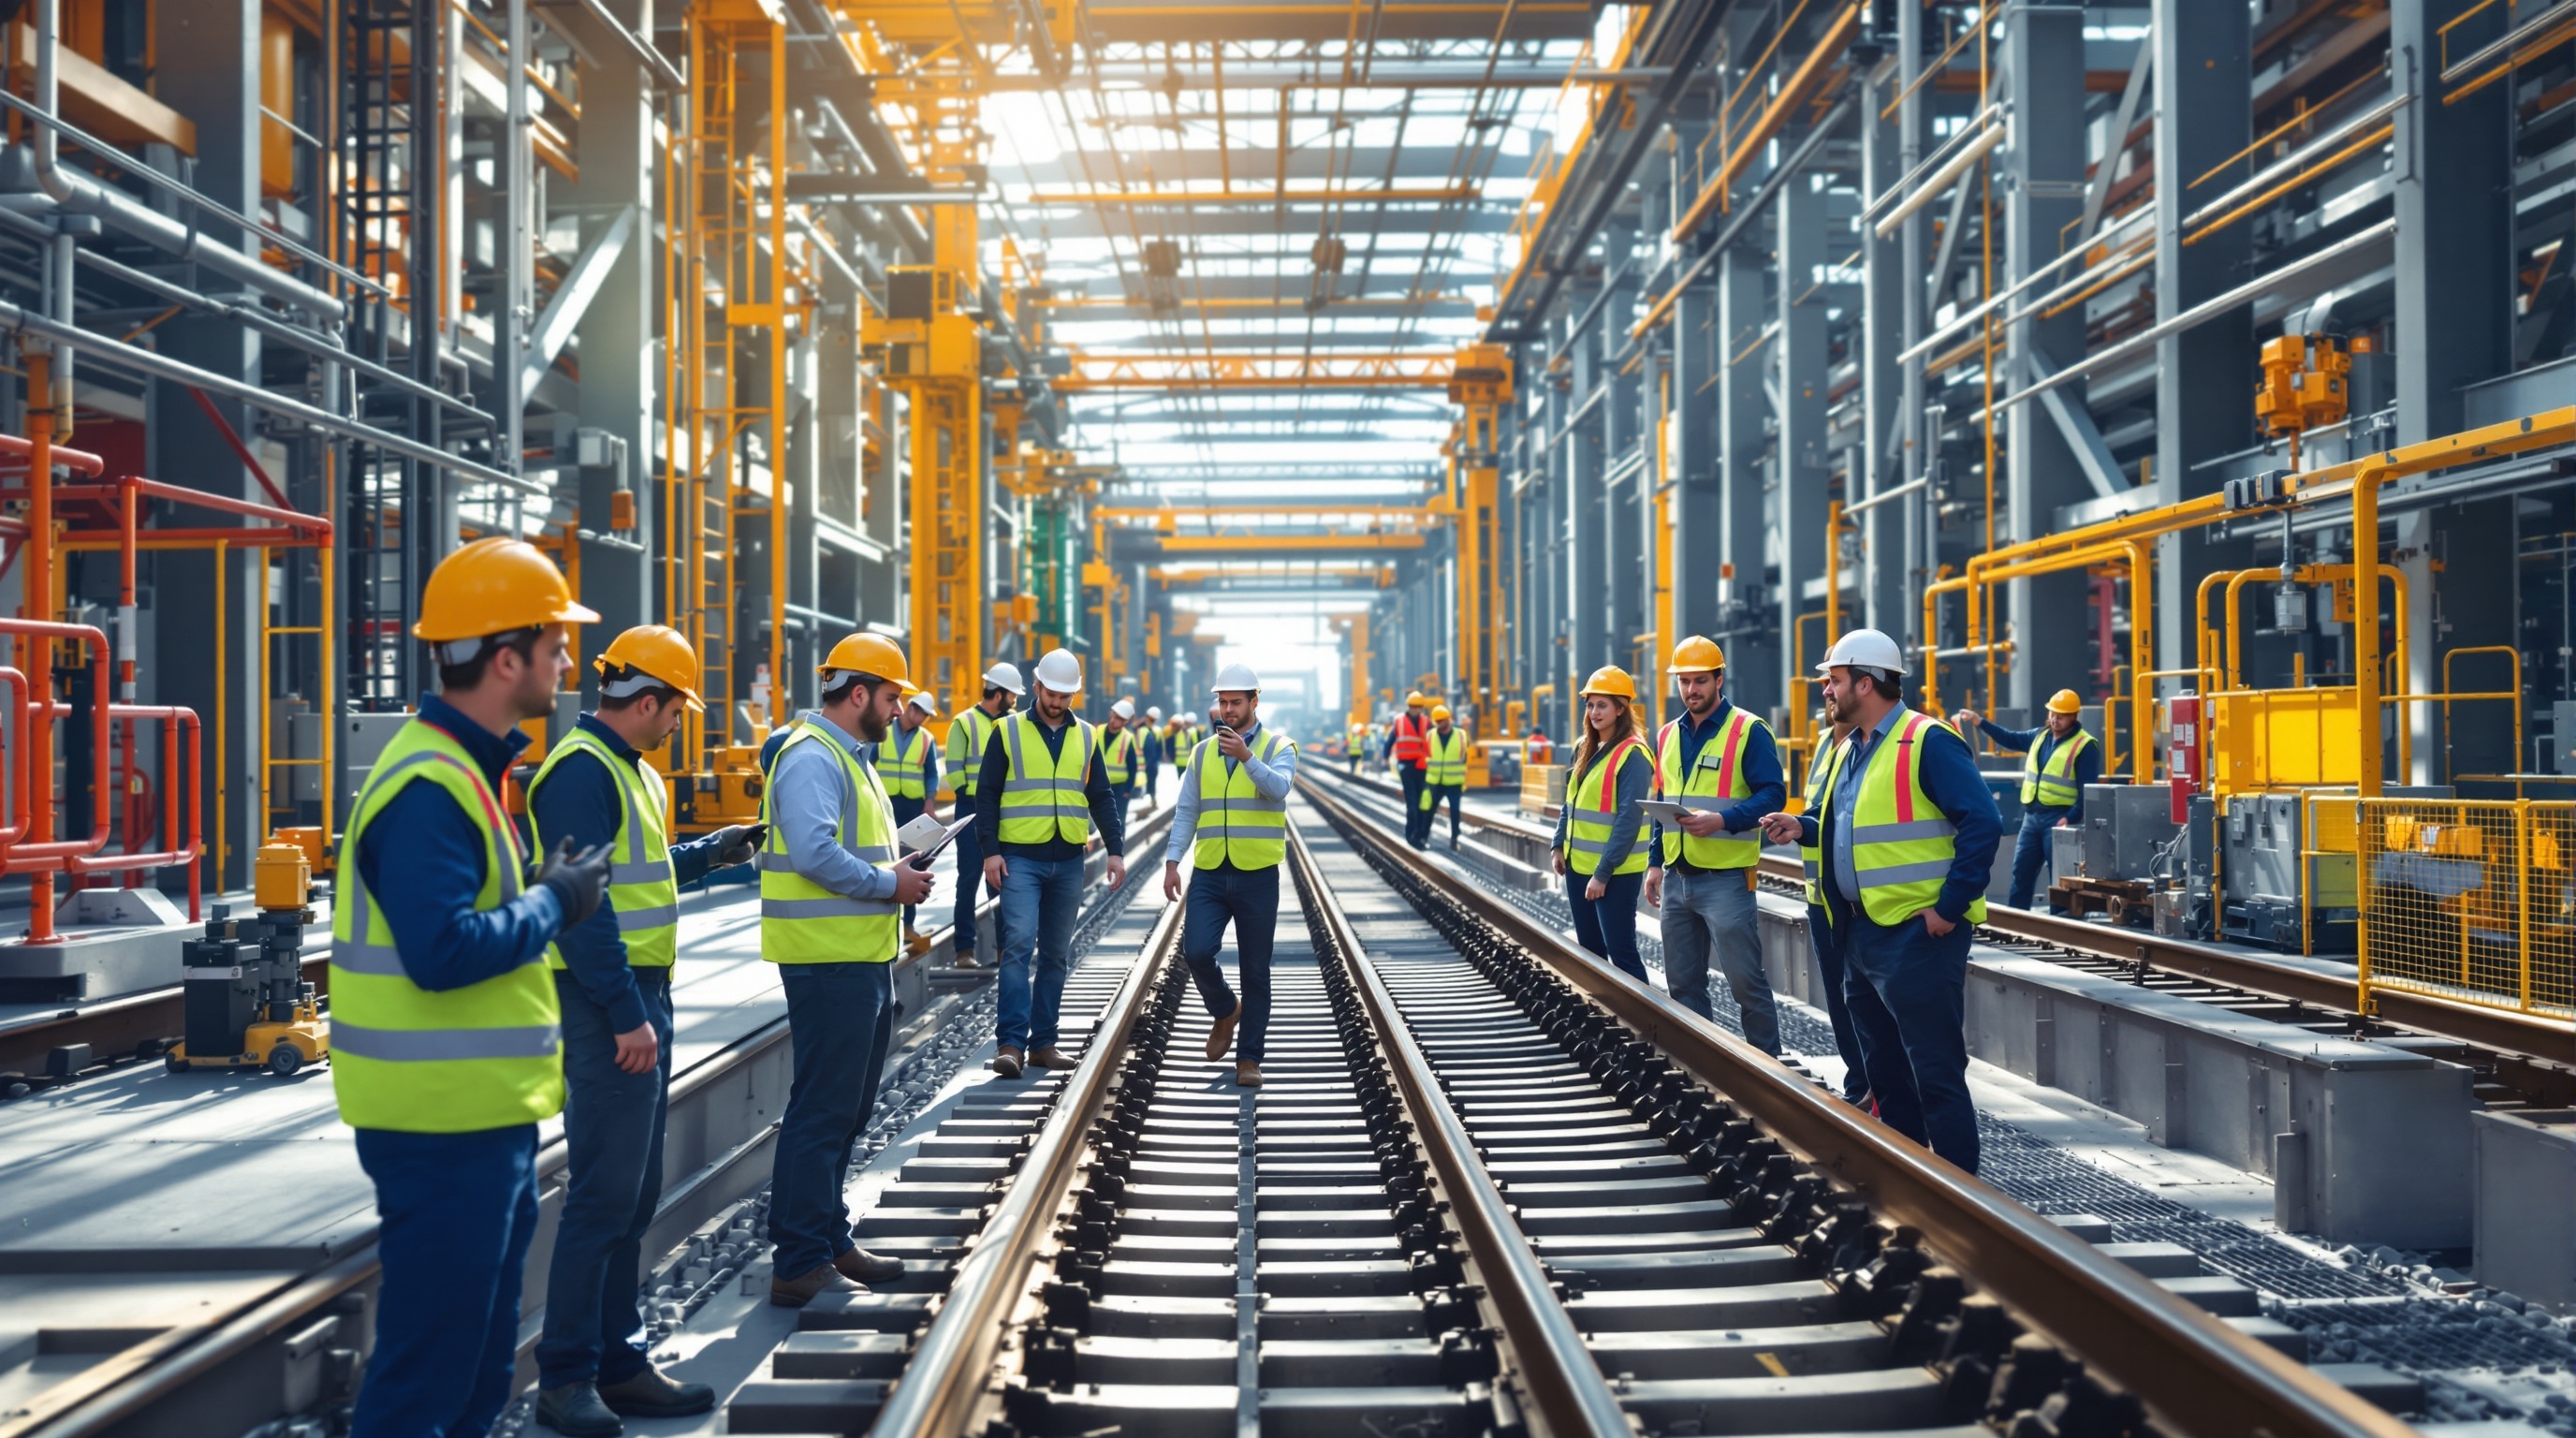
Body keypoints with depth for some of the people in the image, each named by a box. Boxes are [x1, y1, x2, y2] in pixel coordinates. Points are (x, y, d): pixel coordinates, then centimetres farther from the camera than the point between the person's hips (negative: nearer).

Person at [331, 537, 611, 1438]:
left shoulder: (462, 769, 13)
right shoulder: (430, 788, -21)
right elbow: (442, 950, -30)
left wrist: (550, 893, 4)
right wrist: (553, 903, -17)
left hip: (484, 1113, 10)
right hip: (445, 1124, -10)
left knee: (479, 1362, 20)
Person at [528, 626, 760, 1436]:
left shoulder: (627, 770, 17)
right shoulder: (582, 771, -15)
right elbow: (583, 901, -22)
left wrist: (707, 854, 25)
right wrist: (628, 1016, -23)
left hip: (641, 998, 10)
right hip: (609, 1004, -10)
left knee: (635, 1196, 14)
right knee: (602, 1195, -5)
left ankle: (618, 1363, 23)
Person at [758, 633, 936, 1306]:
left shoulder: (847, 758, 20)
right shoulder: (812, 758, -14)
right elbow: (814, 853, -26)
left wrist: (899, 875, 9)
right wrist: (890, 883, -16)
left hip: (863, 959, 11)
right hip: (830, 961, -11)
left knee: (847, 1110, 17)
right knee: (821, 1111, -7)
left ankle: (830, 1242, 27)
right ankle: (800, 1267, -1)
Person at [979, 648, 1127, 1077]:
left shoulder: (1085, 737, 11)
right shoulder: (1008, 732, 1)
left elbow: (1100, 798, 13)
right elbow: (987, 795, -1)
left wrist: (1115, 849, 3)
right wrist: (990, 850, -10)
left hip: (1068, 862, 4)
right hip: (1020, 859, -4)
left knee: (1056, 955, 7)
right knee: (1019, 945, -14)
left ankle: (1042, 1042, 14)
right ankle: (1011, 1041, -12)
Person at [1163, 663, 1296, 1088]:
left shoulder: (1278, 747, 0)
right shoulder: (1204, 752, 11)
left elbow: (1277, 788, -20)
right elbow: (1186, 811, 11)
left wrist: (1246, 756, -35)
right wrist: (1172, 862, 1)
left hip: (1258, 876, -2)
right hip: (1208, 874, 3)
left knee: (1255, 970, 2)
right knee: (1197, 951, -13)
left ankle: (1249, 1059, 12)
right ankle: (1225, 1012, 17)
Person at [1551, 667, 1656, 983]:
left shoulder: (1632, 755, -15)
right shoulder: (1584, 748, 10)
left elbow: (1628, 821, -19)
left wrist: (1603, 872, -21)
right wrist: (1559, 846, 11)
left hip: (1614, 872, -8)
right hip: (1578, 864, 8)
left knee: (1621, 952, -6)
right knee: (1589, 950, 15)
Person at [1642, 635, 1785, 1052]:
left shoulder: (1749, 731, -7)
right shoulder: (1668, 736, 13)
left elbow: (1772, 795, -13)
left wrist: (1722, 820, -26)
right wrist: (1655, 863, 13)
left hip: (1726, 878, -7)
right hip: (1676, 878, 7)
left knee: (1746, 982, -3)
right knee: (1682, 983, 12)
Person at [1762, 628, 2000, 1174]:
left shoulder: (1928, 741, -13)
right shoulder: (1848, 750, 15)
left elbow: (1982, 823, -18)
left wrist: (1951, 907, -19)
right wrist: (1803, 826, 6)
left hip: (1917, 933, -10)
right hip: (1860, 932, 10)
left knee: (1935, 1073, -6)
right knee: (1884, 1069, 16)